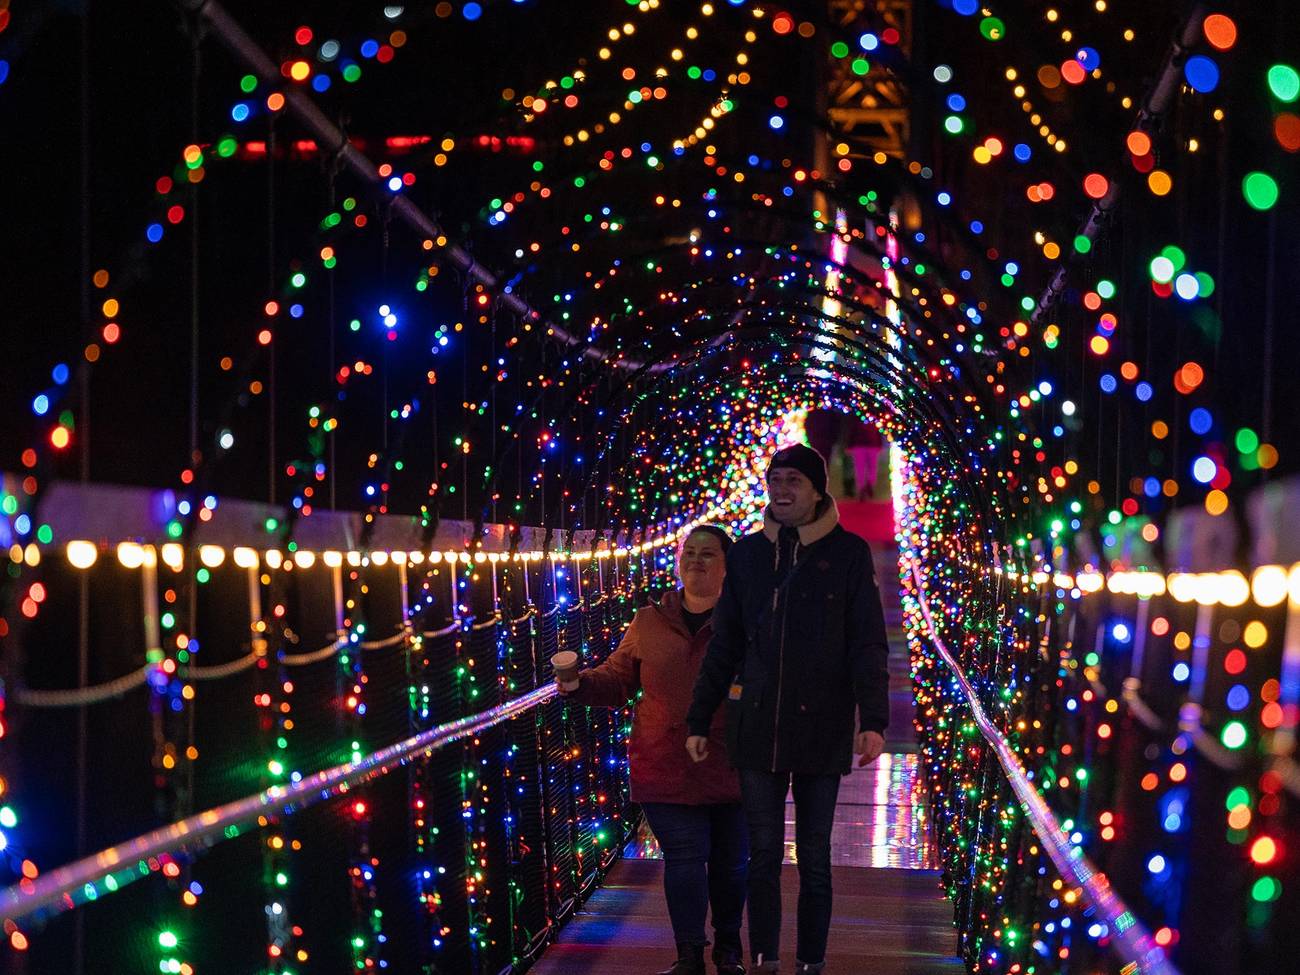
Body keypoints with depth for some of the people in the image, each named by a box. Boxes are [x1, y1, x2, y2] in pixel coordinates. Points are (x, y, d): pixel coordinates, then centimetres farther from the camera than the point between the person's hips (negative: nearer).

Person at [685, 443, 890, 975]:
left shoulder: (848, 553, -2)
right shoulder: (748, 553, 6)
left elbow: (868, 645, -4)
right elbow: (724, 645, 10)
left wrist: (873, 720, -15)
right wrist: (699, 720, 8)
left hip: (821, 730, -2)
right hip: (757, 728, 2)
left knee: (814, 860, 6)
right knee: (763, 856, 6)